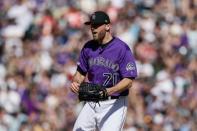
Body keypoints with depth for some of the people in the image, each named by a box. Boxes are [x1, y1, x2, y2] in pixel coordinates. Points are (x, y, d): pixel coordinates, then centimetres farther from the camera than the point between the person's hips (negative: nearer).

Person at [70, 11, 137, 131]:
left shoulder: (122, 48, -13)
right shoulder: (88, 47, 6)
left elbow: (128, 81, -16)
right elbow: (81, 72, 16)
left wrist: (109, 91, -31)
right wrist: (76, 82, -7)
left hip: (115, 104, -6)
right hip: (91, 103, 6)